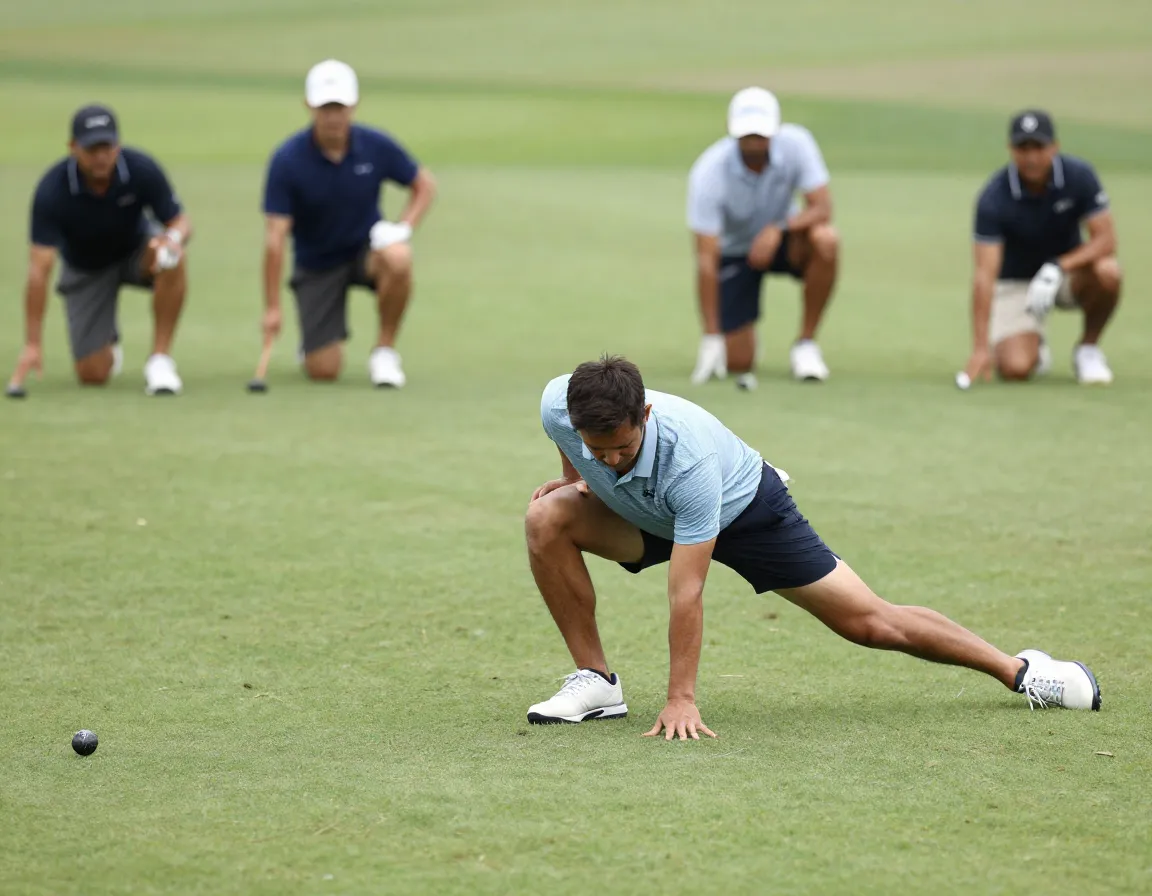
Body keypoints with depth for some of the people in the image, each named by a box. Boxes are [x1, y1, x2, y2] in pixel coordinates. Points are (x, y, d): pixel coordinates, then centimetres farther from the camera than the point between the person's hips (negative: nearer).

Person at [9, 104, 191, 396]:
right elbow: (39, 270, -33)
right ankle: (108, 342, 30)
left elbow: (181, 223, -16)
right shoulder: (51, 191, -31)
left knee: (171, 258, -36)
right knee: (93, 375, -10)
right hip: (86, 270, -1)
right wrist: (32, 345, -37)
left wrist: (174, 237, -43)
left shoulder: (142, 169, -27)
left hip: (136, 251, 1)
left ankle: (160, 360, -22)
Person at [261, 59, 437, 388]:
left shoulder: (376, 146, -13)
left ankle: (385, 351, -12)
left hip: (366, 248, 1)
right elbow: (275, 237, -20)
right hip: (317, 265, -1)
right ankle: (313, 339, 27)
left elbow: (424, 185, 2)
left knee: (397, 259, -36)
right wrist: (272, 308, -23)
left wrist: (404, 227, -17)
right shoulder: (287, 160, -20)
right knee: (323, 370, -13)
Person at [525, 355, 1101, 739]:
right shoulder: (558, 406, -31)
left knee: (867, 622, -4)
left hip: (744, 508, -5)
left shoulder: (689, 457, -44)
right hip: (646, 514, 5)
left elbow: (686, 592, -40)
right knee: (547, 519, -22)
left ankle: (1018, 669, 13)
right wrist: (573, 477, 0)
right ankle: (596, 681, -9)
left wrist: (680, 700, -39)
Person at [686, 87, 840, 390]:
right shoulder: (708, 173, -29)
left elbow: (822, 208, -21)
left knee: (825, 240, -33)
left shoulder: (795, 143, -21)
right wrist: (711, 338, -34)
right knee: (738, 362, -13)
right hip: (734, 251, -2)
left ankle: (805, 344, -14)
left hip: (781, 241, 2)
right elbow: (706, 259, -30)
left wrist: (777, 229, -40)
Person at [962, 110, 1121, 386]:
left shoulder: (1079, 175, -18)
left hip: (1067, 271, 2)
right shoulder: (993, 198, -25)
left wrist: (1058, 268, -35)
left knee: (1107, 272, -32)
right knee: (1015, 367, -25)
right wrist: (980, 348, -38)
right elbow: (985, 274, -30)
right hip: (1014, 282, -2)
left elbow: (1105, 239, -18)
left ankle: (1088, 349, -4)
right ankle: (1034, 348, 14)